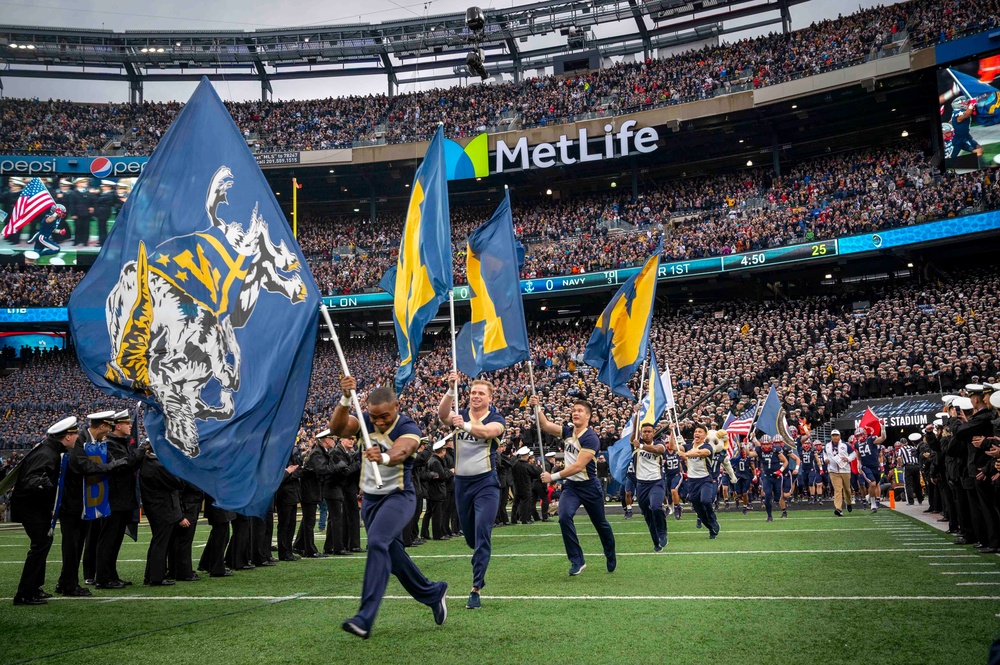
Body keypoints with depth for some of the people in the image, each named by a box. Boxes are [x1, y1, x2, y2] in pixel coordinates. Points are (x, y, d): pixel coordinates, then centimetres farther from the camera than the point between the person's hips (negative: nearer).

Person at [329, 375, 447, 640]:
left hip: (398, 496, -7)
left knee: (377, 542, -27)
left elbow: (399, 453, -39)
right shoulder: (365, 421, -3)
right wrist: (346, 400, -37)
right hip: (369, 497, 7)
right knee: (392, 553, 14)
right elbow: (336, 428, -21)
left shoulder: (408, 427, -18)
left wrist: (383, 457, -61)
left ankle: (365, 618, -27)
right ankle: (434, 593, 35)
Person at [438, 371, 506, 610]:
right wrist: (451, 390, -33)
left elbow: (487, 431, -29)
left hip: (486, 482, -4)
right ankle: (480, 558, 48)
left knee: (482, 534, -13)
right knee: (468, 534, 15)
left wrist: (465, 425, -46)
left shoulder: (496, 419, -5)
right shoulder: (460, 415, 4)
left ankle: (476, 588, -9)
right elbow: (442, 414, -19)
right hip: (461, 482, 4)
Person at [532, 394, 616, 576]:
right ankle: (577, 561, -9)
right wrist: (537, 408, -23)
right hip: (570, 485, 5)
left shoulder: (590, 438, -19)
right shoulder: (568, 431, 2)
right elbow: (546, 425, -8)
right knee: (564, 517, -20)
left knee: (600, 524, 12)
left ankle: (611, 558, 39)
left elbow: (578, 466, -24)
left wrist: (553, 477, -23)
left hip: (589, 486, -4)